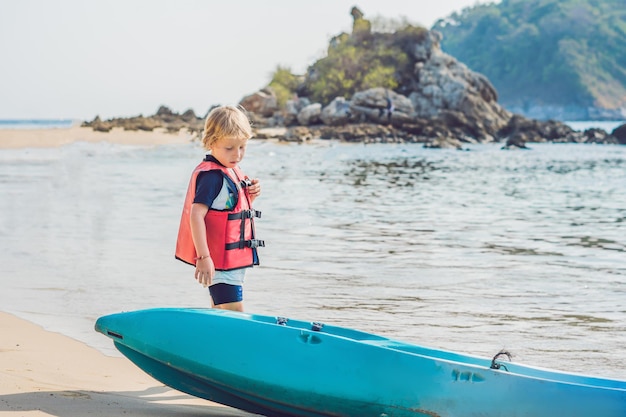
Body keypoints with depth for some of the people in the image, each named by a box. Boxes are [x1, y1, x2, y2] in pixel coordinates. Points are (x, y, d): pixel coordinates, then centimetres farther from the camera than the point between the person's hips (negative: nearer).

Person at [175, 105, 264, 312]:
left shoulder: (231, 171, 13)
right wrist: (203, 256, -31)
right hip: (220, 260, -10)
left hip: (234, 259, 10)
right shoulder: (211, 176, -17)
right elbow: (196, 214, -25)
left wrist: (250, 195, 3)